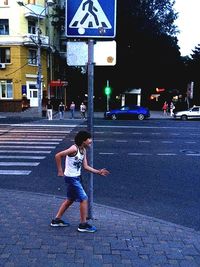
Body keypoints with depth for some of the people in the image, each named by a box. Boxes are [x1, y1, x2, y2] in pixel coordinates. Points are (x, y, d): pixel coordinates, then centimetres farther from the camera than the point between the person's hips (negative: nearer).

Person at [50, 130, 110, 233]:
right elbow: (58, 156, -23)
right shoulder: (74, 149, -22)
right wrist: (60, 171, -19)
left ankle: (57, 220, 33)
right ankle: (83, 224, 7)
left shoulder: (83, 150, 5)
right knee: (84, 199, -5)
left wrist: (98, 172, 1)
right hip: (71, 178, -10)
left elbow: (85, 166, 7)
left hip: (76, 178, 10)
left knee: (70, 199, 21)